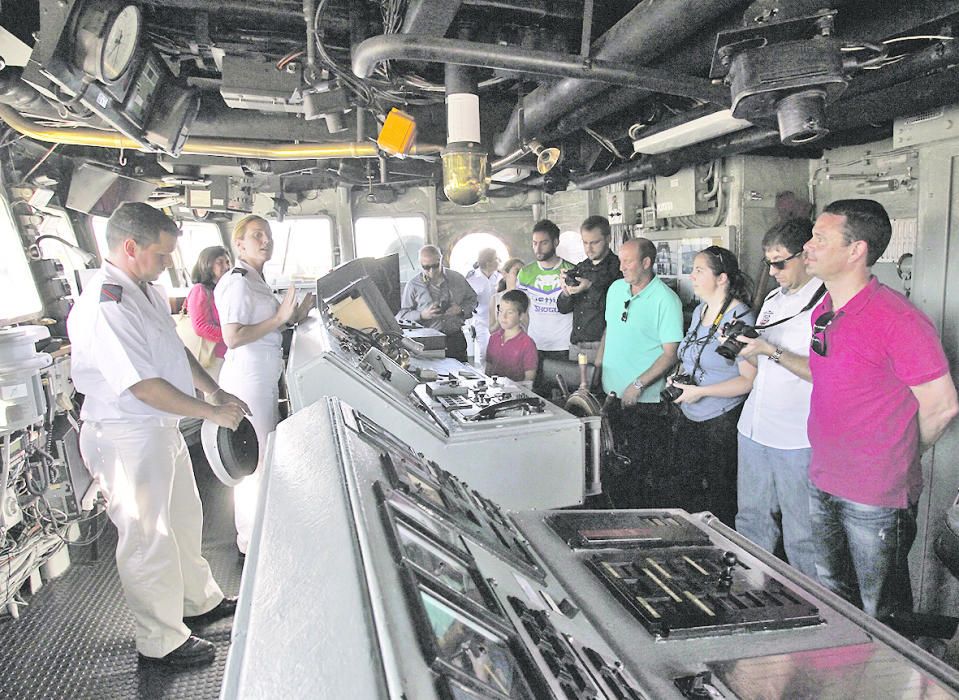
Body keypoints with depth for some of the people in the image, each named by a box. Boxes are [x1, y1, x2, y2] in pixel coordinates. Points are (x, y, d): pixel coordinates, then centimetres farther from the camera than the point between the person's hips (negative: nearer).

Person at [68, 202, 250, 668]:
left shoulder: (148, 292, 6)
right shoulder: (104, 307, -26)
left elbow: (176, 350, 17)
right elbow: (145, 386, -28)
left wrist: (215, 391, 7)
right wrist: (212, 413, -19)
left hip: (161, 429, 10)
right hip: (128, 440, -10)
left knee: (183, 522, 23)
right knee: (148, 539, 6)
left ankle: (200, 601, 44)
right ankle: (161, 642, 25)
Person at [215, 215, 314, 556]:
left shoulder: (256, 280, 15)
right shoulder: (237, 281, -16)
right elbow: (233, 337, -25)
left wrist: (294, 317, 10)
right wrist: (279, 319, -24)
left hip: (265, 377, 11)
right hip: (247, 378, -11)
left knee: (269, 451, 20)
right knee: (255, 459, -1)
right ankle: (250, 539, 14)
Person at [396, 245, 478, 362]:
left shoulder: (457, 278, 8)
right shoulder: (413, 285, 2)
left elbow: (472, 299, 17)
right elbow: (401, 316, 1)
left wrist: (461, 309, -4)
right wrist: (422, 315, -16)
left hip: (456, 338, 2)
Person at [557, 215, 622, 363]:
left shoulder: (618, 267, -9)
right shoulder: (580, 268, 11)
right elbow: (563, 308, 11)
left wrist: (591, 288, -22)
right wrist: (566, 292, -9)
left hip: (601, 346, -6)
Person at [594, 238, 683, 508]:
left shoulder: (666, 299, -13)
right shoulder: (616, 288, 8)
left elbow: (670, 353, -14)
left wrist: (638, 385, -20)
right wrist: (596, 367, 11)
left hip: (644, 401, -6)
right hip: (610, 393, 7)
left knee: (638, 472, 1)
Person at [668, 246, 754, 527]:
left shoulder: (740, 318, -17)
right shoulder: (699, 310, 9)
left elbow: (750, 379, -21)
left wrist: (700, 391, -21)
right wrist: (680, 376, 4)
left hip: (722, 422, -8)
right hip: (689, 418, 8)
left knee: (719, 499, 7)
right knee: (678, 492, 13)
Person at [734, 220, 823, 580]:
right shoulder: (773, 299, 14)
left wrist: (771, 351, -22)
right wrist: (741, 345, -2)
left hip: (797, 441, -7)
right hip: (754, 429, 7)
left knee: (801, 536, 5)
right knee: (751, 521, 19)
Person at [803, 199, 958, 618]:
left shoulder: (897, 320, -21)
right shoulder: (822, 313, 5)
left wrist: (899, 459, -2)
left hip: (876, 498, -7)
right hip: (822, 485, 8)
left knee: (879, 613, 11)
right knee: (832, 596, 24)